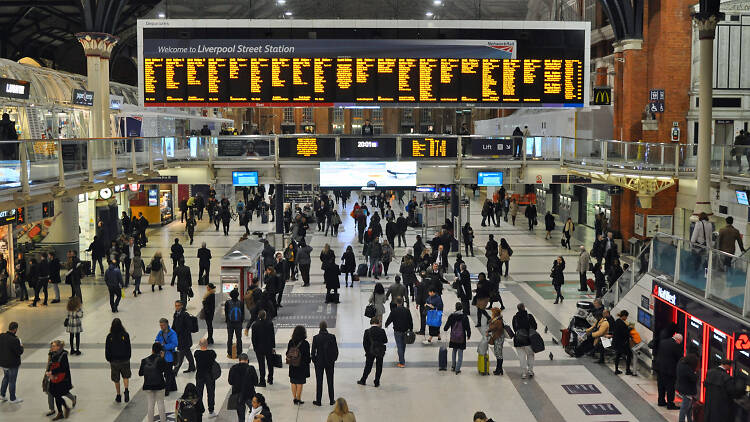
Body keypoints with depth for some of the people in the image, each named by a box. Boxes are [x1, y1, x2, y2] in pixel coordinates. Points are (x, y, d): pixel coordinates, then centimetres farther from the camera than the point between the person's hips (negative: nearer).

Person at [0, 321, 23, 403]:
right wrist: (21, 346, -1)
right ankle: (13, 399, 22)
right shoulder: (14, 340, -28)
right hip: (12, 364, -7)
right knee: (12, 381, 8)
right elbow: (19, 352, -21)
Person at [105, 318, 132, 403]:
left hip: (114, 361, 0)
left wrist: (109, 359, 11)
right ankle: (126, 390, -8)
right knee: (125, 376, 16)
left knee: (116, 379, 12)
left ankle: (118, 396, 18)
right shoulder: (125, 335, -9)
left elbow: (107, 349, -3)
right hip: (125, 360, 0)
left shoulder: (109, 336, -9)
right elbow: (129, 348, -3)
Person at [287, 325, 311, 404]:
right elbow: (307, 356, -9)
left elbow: (287, 353, 2)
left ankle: (295, 398, 18)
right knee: (299, 383, 5)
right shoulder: (305, 343, -15)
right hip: (302, 367, -3)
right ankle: (298, 399, 9)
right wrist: (307, 363, 6)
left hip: (292, 366, 3)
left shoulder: (291, 342, -5)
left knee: (293, 382, 13)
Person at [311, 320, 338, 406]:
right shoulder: (332, 337, -9)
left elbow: (313, 351, -8)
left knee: (319, 382, 7)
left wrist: (314, 360, 7)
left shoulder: (316, 337, -12)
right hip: (330, 362, 1)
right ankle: (331, 400, 17)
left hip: (319, 362, -1)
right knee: (330, 381, 11)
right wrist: (334, 359, 9)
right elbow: (336, 350, -5)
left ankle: (318, 401, 11)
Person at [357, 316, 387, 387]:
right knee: (379, 367, 11)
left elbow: (364, 343, -5)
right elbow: (385, 341, -2)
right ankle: (377, 382, 14)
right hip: (380, 352, 0)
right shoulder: (382, 331, -10)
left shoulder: (367, 331, -9)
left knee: (368, 366, 14)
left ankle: (363, 380, 24)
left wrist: (367, 351, 8)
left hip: (370, 352, 0)